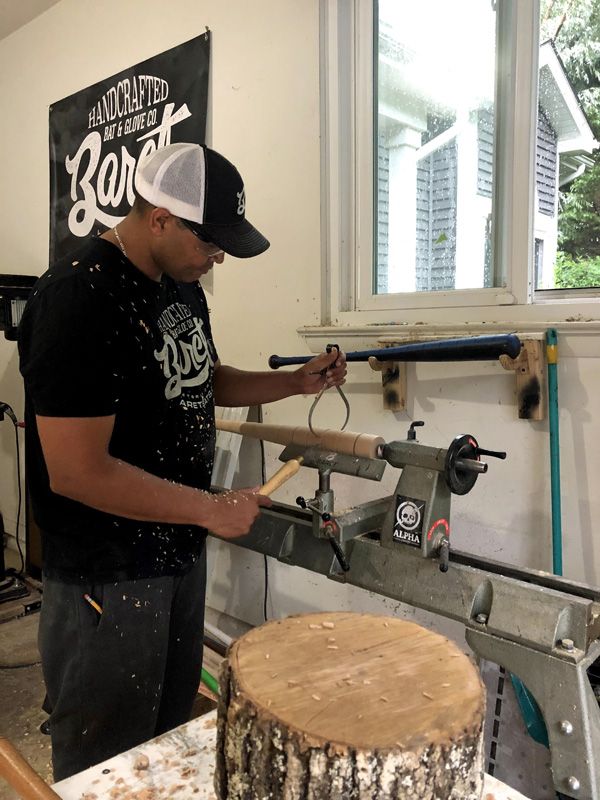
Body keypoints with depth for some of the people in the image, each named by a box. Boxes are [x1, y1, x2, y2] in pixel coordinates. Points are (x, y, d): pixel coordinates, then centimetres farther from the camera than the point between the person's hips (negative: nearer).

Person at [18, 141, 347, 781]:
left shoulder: (180, 285, 5)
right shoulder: (81, 297, -23)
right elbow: (77, 472, -26)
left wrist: (296, 381, 5)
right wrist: (211, 508, -20)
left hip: (179, 553, 8)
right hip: (107, 577, -8)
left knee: (170, 738, 25)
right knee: (104, 765, 14)